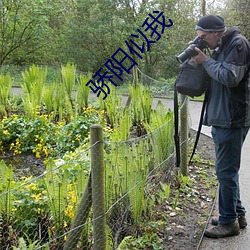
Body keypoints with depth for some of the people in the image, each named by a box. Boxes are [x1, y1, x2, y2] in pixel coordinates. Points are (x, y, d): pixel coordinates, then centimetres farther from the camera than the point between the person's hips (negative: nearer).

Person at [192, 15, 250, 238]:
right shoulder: (221, 47, 17)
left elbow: (230, 77, -21)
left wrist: (206, 61, -11)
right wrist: (203, 60, 4)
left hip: (232, 120, -10)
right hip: (222, 119, 10)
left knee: (226, 171, -3)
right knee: (228, 170, 16)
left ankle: (229, 221, 9)